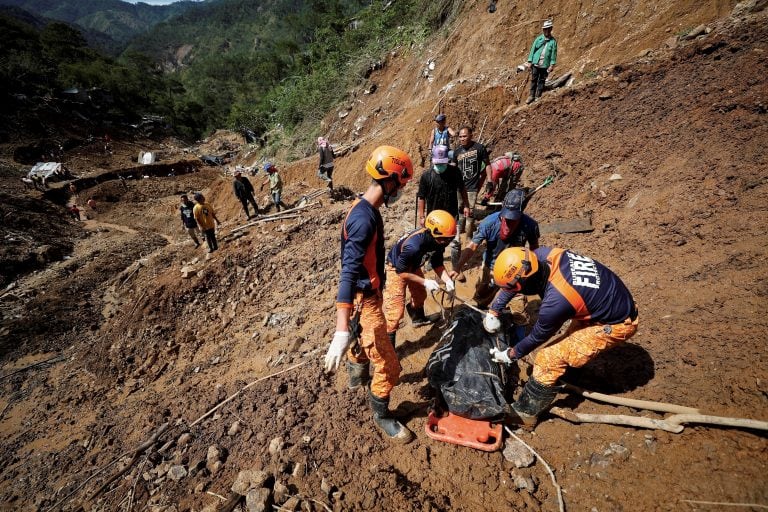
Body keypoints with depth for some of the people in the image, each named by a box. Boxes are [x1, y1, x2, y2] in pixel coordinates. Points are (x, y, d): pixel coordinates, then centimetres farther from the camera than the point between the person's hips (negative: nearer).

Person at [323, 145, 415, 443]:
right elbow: (348, 273, -37)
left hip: (368, 294, 10)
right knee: (388, 366, 4)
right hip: (366, 301, -10)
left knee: (364, 338, 34)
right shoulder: (365, 219, -29)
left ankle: (356, 374, 62)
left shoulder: (366, 210, 2)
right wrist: (341, 331, -43)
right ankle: (381, 416, 29)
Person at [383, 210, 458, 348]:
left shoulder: (438, 241, -19)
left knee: (420, 294, 27)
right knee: (396, 309, -13)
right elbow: (401, 271, -30)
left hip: (412, 266, 8)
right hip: (396, 269, -8)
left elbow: (437, 264, -4)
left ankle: (418, 318, 57)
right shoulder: (413, 245, -42)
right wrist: (425, 282, -30)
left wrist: (447, 280, -20)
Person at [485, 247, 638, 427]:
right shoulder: (542, 255, -18)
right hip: (621, 299, 8)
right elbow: (513, 281, 2)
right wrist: (493, 312, 4)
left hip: (617, 324, -8)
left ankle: (525, 412, 7)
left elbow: (538, 337, -13)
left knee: (549, 359, -8)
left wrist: (510, 355, 3)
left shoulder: (555, 301, -34)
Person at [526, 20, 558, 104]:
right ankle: (531, 96, 15)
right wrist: (529, 61, -2)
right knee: (533, 80, 6)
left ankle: (538, 97, 12)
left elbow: (554, 54, -2)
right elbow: (532, 50, 4)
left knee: (541, 81, 5)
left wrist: (552, 65, -9)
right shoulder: (538, 39, 3)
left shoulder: (553, 41, -1)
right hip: (536, 64, 1)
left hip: (545, 65, -1)